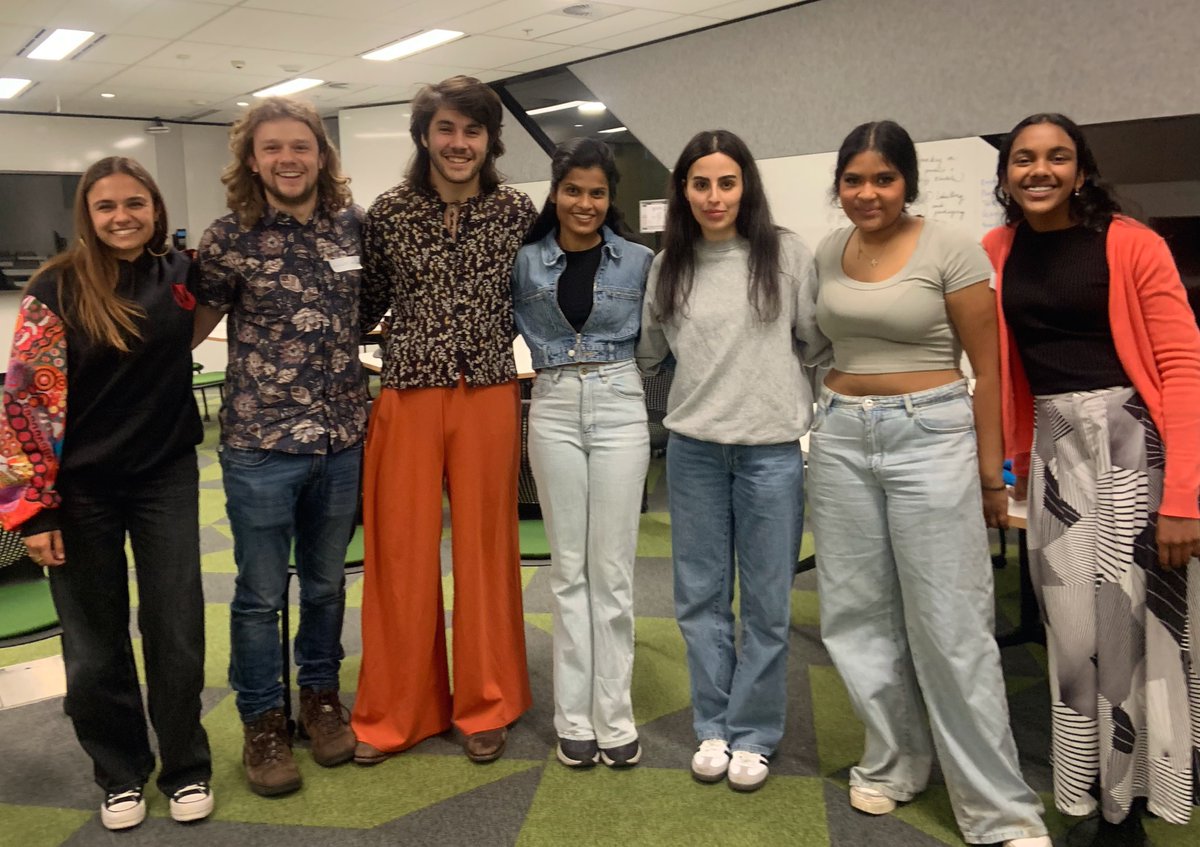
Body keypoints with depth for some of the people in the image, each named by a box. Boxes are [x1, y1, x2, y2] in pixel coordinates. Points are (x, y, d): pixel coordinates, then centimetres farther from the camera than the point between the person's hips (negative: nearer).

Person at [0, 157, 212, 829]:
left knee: (177, 631, 6)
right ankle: (122, 773, 29)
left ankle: (187, 768, 25)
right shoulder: (58, 288, -8)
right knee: (96, 642, 9)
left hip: (166, 476, 2)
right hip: (82, 488, -2)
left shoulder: (181, 272, 0)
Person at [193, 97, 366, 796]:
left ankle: (321, 696, 36)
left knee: (327, 584, 17)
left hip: (343, 440, 3)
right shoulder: (228, 239, -6)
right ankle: (263, 720, 26)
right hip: (260, 443, -2)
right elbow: (188, 328, 3)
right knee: (261, 594, 8)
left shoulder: (355, 225, 2)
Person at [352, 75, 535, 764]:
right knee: (401, 553, 5)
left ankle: (485, 705, 25)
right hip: (407, 398, 0)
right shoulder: (388, 214, 0)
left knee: (485, 548, 9)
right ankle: (394, 712, 22)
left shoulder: (518, 213, 2)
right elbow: (367, 304, 9)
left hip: (489, 399, 1)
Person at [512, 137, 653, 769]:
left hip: (618, 407, -1)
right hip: (553, 410, 1)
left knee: (611, 569, 2)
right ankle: (575, 718, 15)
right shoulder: (526, 262, 5)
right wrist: (548, 363, 4)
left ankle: (613, 715, 12)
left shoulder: (638, 261, 2)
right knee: (569, 568, 6)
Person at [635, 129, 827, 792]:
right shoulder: (668, 265, 5)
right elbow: (646, 351, 16)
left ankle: (753, 734, 23)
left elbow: (816, 342, 3)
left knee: (766, 600, 7)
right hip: (693, 447, 3)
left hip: (772, 447, -2)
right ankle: (712, 726, 27)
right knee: (700, 595, 11)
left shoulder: (785, 254, -3)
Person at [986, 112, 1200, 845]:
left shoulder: (1131, 244, -6)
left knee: (1138, 625, -1)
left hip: (1135, 442, -3)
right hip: (1052, 451, 4)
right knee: (1075, 631, 6)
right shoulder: (995, 253, 7)